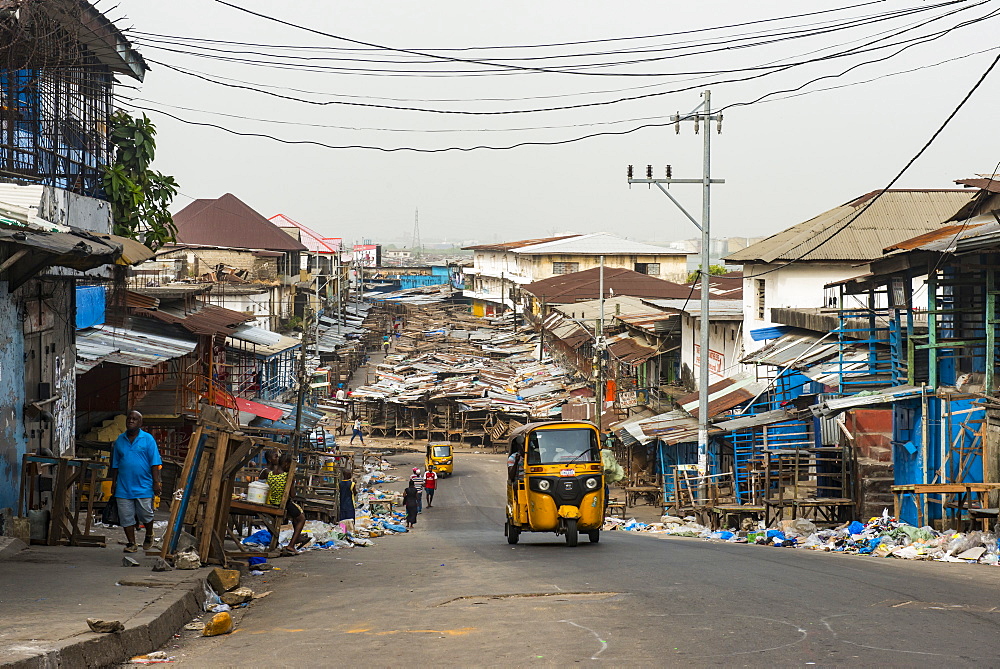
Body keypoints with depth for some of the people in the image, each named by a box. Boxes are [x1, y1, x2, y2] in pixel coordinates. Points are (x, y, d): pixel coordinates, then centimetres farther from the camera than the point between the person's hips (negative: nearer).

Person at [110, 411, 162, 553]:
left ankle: (149, 536, 27)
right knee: (126, 517, 2)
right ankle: (131, 543, 12)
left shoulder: (148, 439, 0)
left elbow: (154, 463, -2)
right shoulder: (120, 440, 10)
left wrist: (156, 483, -8)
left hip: (143, 486, -3)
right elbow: (115, 464, 16)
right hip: (123, 487, 3)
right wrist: (114, 482, 13)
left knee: (146, 515, 0)